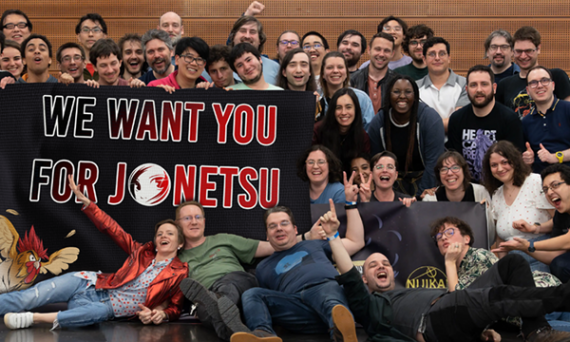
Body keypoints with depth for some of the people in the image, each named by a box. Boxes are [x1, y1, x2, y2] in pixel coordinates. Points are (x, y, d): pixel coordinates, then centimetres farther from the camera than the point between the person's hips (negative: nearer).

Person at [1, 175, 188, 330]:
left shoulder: (180, 272, 4)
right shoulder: (143, 251, 13)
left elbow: (175, 306, 6)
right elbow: (112, 229, 13)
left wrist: (162, 314, -19)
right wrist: (85, 201, 8)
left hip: (108, 308, -4)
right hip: (92, 283, 4)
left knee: (99, 311, -43)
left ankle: (34, 318, -47)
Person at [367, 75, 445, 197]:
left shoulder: (431, 119, -16)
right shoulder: (377, 123, -7)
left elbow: (434, 163, -17)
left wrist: (421, 195, -19)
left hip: (423, 176, -2)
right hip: (395, 178, 2)